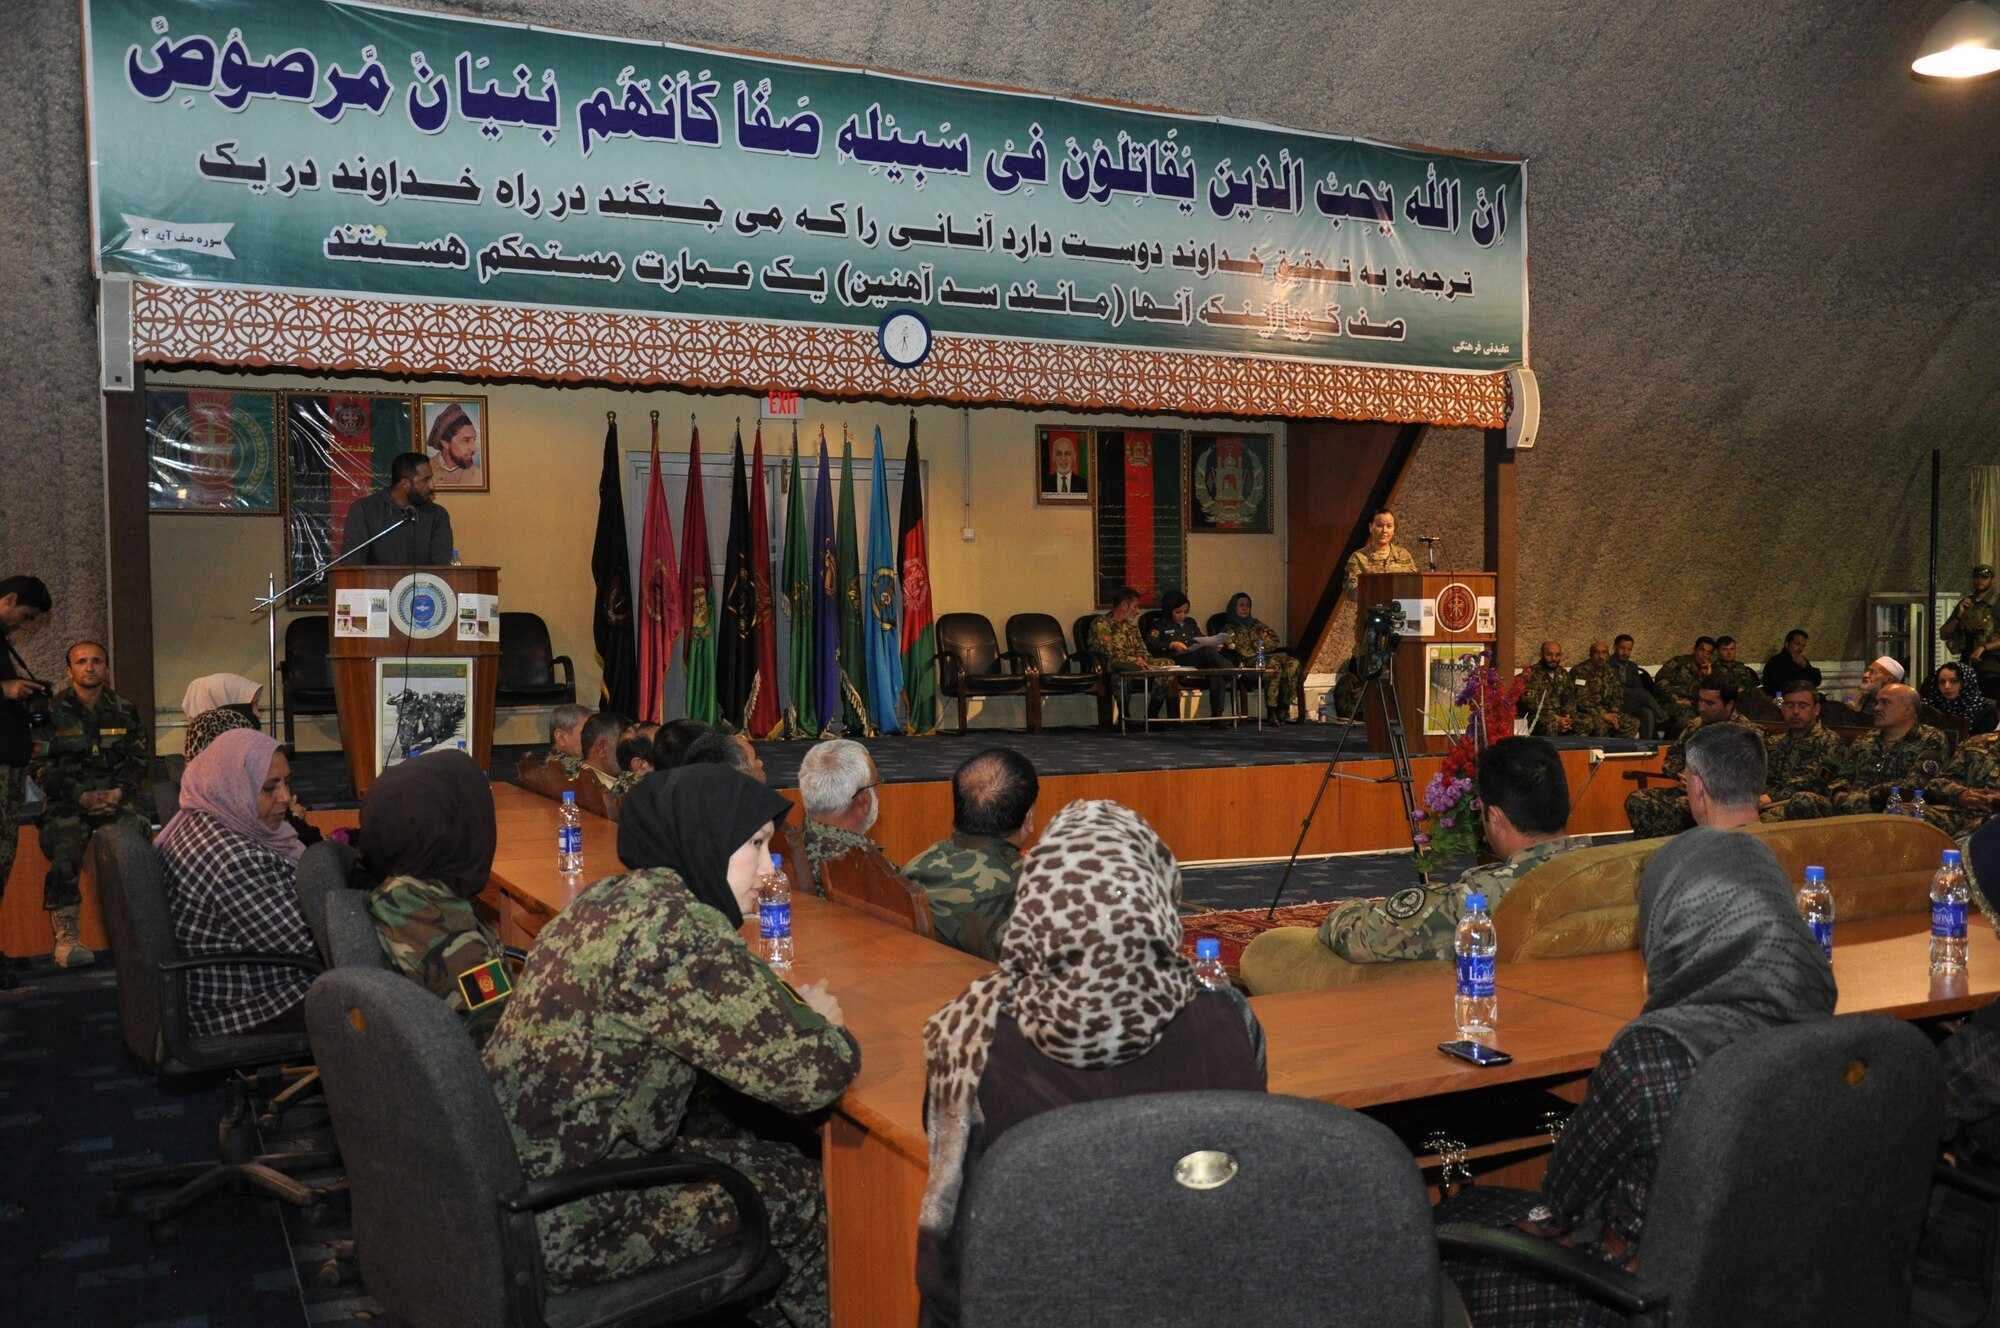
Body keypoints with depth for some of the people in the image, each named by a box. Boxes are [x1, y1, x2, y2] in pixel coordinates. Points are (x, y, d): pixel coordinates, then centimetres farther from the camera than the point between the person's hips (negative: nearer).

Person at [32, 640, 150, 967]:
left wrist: (119, 792, -7)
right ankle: (65, 936, -30)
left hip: (117, 796, 1)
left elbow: (141, 760, 12)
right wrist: (81, 796, -13)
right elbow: (42, 767, 1)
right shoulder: (52, 712, 6)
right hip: (68, 800, -1)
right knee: (65, 849, -31)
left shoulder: (126, 712, 14)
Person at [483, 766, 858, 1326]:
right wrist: (815, 1019, 0)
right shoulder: (680, 932, -23)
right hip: (559, 1225, -8)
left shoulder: (613, 897, 4)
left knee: (736, 1119, 21)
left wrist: (786, 1003, 3)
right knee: (799, 1185, 7)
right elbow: (813, 1074, -22)